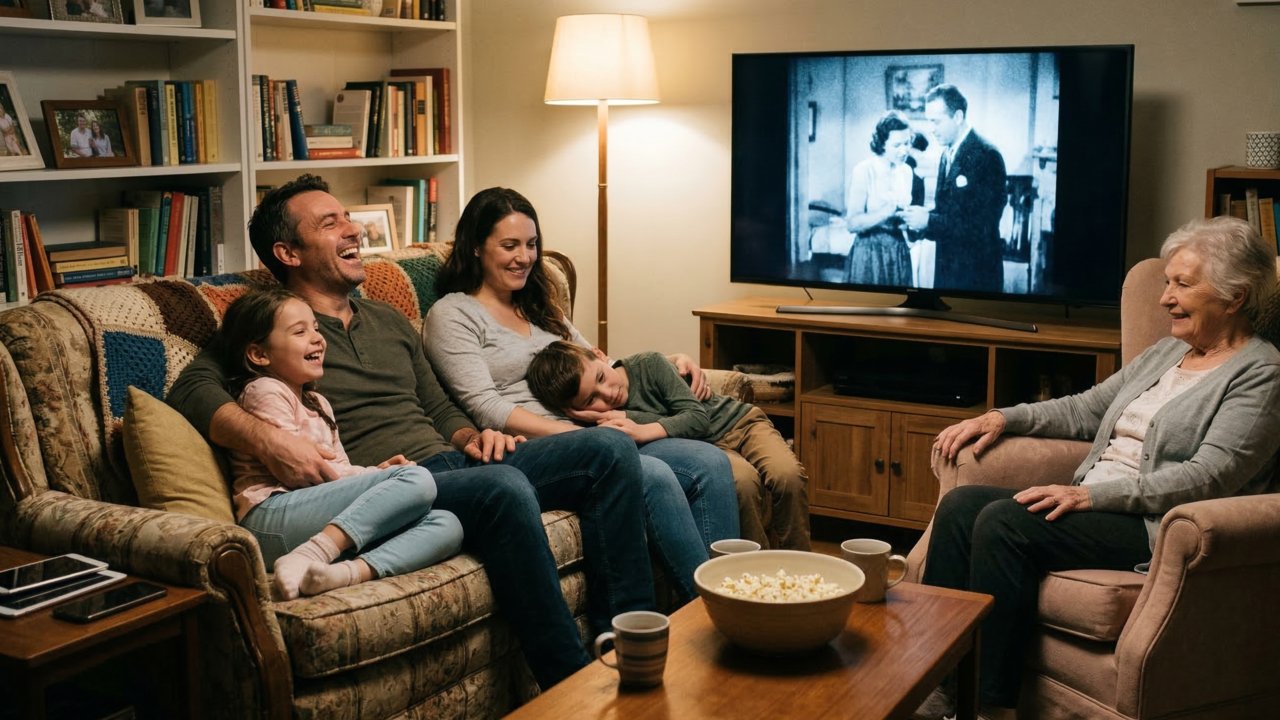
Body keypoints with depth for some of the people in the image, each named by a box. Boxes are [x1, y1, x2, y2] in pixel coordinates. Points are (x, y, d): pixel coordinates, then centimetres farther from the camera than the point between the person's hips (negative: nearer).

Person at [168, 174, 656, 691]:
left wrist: (470, 437, 6)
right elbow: (192, 387, -11)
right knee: (504, 489, -37)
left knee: (610, 449, -10)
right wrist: (268, 440, -29)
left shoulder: (389, 321, 27)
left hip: (450, 461, 8)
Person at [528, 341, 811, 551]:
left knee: (787, 474, -27)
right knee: (743, 480, -34)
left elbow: (698, 417, -21)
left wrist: (643, 431, -36)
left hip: (739, 421, 1)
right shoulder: (602, 423, -14)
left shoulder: (649, 365, -17)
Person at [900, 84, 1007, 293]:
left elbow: (982, 226, -21)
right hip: (947, 267, 7)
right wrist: (920, 216, -5)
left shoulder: (987, 156, -16)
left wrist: (929, 221, -20)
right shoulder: (947, 154, 9)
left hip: (975, 272, -7)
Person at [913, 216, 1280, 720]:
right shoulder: (1168, 352, 22)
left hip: (1155, 527, -8)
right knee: (961, 504, -12)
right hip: (1094, 504, 9)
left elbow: (1207, 478, -16)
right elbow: (1087, 409, 26)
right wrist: (1003, 418, 10)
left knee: (1004, 522, -27)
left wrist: (1093, 494, -24)